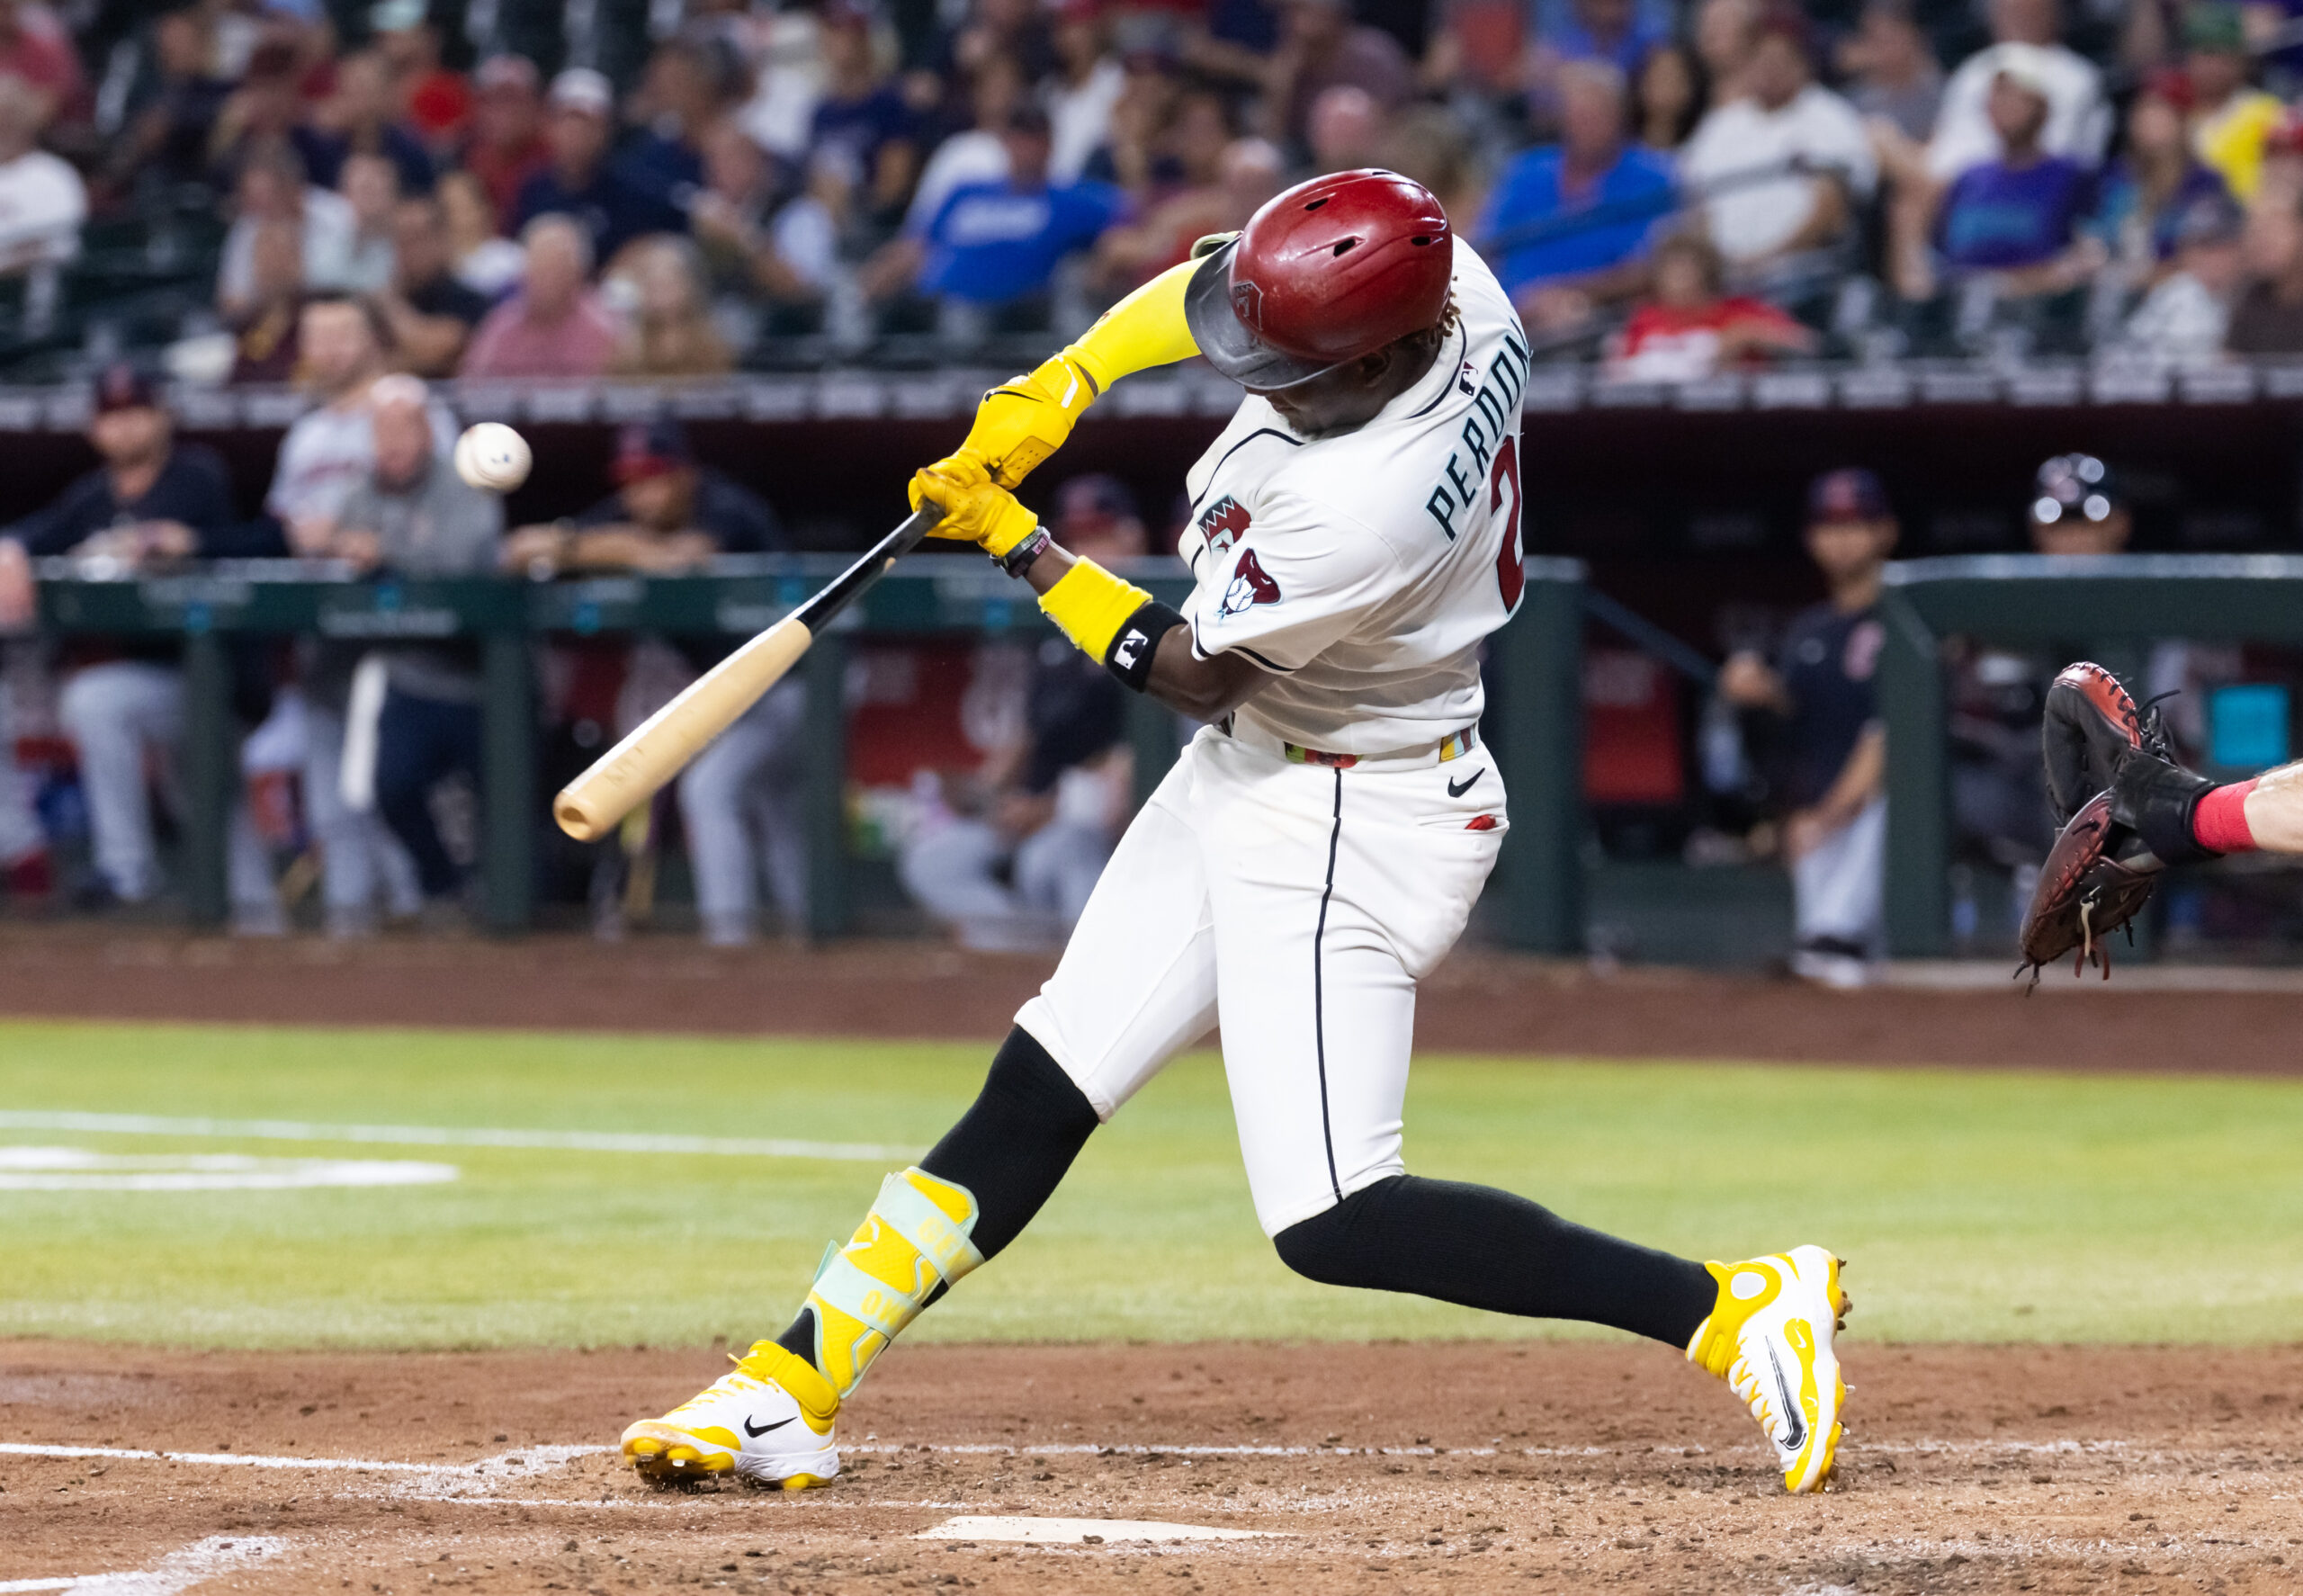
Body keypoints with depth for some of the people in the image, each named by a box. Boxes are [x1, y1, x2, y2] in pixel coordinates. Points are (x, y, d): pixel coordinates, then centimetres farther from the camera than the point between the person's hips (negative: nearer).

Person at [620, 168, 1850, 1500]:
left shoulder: (1364, 511, -35)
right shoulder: (1456, 293, -12)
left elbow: (1191, 672, -17)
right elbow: (1206, 289, 11)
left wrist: (1013, 541, -7)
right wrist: (1062, 385, -2)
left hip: (1349, 829, -9)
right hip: (1246, 780, 9)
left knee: (1333, 1225, -13)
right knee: (1036, 1098, 9)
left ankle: (1740, 1309, -10)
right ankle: (788, 1394, 13)